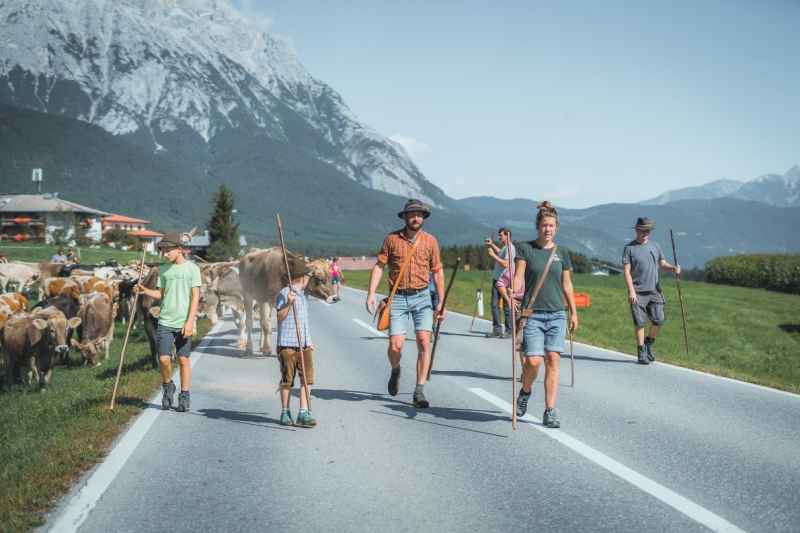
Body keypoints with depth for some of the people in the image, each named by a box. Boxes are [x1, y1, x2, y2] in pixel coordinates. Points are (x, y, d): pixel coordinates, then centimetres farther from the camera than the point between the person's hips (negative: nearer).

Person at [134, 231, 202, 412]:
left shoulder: (192, 268, -2)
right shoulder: (164, 269, 11)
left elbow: (195, 296, -5)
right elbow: (161, 294, 16)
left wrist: (189, 322, -11)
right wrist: (145, 291, -4)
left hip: (184, 324, -3)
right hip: (165, 322, 3)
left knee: (183, 359, 1)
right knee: (163, 359, -2)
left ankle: (184, 395, 13)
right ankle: (168, 387, 22)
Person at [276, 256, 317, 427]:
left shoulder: (302, 295, 17)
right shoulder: (284, 294, -8)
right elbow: (280, 318, -17)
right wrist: (288, 303, -31)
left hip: (303, 345, 7)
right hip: (287, 345, -7)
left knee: (307, 378, -1)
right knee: (287, 380, 2)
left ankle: (303, 414, 2)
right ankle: (285, 413, 15)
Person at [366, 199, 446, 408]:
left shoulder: (430, 241, 3)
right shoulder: (393, 239, 0)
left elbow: (437, 273, 8)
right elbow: (379, 265, 2)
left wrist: (441, 302, 5)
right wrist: (371, 293, -8)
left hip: (422, 297, 1)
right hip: (398, 297, -1)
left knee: (424, 342, -10)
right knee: (396, 345, -7)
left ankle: (419, 391, -2)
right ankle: (395, 371, 29)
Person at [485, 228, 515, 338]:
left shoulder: (509, 247, -13)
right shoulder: (504, 247, 17)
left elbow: (505, 263, -24)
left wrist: (493, 255, -18)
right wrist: (492, 245, 36)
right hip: (497, 279, 10)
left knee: (507, 306, -3)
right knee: (495, 305, 6)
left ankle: (509, 331, 4)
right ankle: (497, 330, 9)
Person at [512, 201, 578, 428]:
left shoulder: (562, 252, 10)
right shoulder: (526, 249, 0)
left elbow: (566, 284, 16)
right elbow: (518, 277, -8)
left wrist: (574, 312, 16)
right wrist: (512, 291, -29)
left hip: (557, 315, 3)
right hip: (533, 314, -3)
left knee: (552, 360, -4)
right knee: (533, 360, -12)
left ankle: (549, 412, 2)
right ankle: (525, 392, 21)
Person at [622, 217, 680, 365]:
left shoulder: (654, 245, 13)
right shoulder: (629, 248, -1)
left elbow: (663, 264, 15)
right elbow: (626, 270, -6)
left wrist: (672, 268, -8)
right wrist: (631, 291, -14)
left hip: (654, 291, 4)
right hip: (638, 292, -4)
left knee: (659, 320, 0)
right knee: (639, 322, -4)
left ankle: (649, 342, 24)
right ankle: (641, 352, 7)